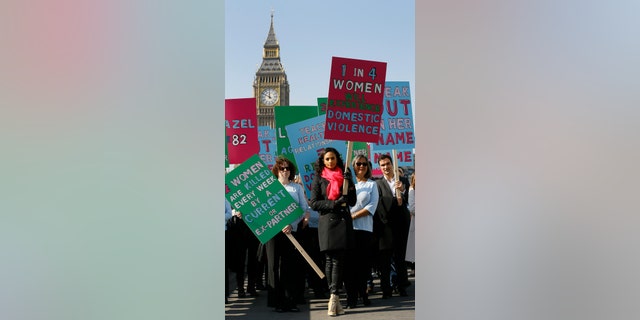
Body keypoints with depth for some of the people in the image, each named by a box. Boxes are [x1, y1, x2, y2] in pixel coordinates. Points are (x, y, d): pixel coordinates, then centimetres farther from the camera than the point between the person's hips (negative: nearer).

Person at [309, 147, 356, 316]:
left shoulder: (345, 175, 12)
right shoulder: (319, 178, 7)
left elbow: (352, 201, 10)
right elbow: (314, 203, 0)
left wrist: (349, 184, -4)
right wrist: (334, 203, -12)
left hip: (343, 221, 2)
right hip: (327, 221, -2)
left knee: (338, 259, -5)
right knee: (330, 259, -3)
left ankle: (333, 296, -8)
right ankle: (335, 298, 0)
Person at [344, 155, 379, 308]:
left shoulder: (372, 184, 12)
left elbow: (372, 206, 0)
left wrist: (353, 215, -8)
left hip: (365, 228, 0)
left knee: (364, 263, -1)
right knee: (350, 263, -3)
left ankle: (363, 293, 14)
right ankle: (351, 297, 1)